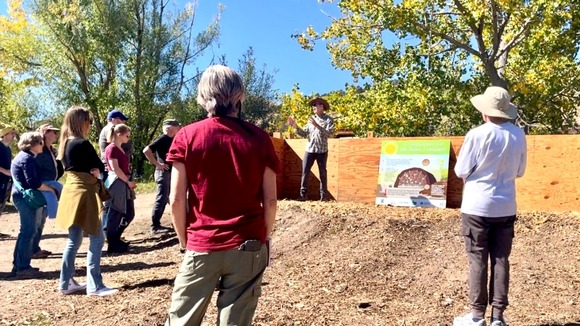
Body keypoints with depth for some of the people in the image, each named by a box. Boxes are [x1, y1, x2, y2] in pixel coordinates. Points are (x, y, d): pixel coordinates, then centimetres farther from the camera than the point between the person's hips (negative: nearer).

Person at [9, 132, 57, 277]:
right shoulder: (27, 158, -15)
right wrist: (50, 189, -13)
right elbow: (33, 182, -23)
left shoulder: (24, 156, 16)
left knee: (26, 231, 15)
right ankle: (22, 267, 1)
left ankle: (19, 264, 22)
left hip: (22, 196, 11)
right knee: (28, 232, -5)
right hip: (26, 197, -11)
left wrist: (46, 187, 12)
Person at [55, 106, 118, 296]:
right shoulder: (82, 144, -17)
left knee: (74, 240, 15)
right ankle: (94, 286, -2)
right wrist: (95, 170, 8)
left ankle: (66, 283, 22)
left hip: (71, 192, 9)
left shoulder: (65, 144, 10)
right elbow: (100, 167, -11)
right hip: (83, 194, -9)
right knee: (97, 239, -4)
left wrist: (92, 171, -1)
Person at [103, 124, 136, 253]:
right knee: (113, 215, -1)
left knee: (129, 214, 13)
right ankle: (112, 245, 8)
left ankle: (115, 239, 26)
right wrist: (128, 181, -13)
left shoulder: (120, 149, 17)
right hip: (116, 184, -10)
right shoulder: (111, 148, -12)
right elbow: (115, 168, -19)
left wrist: (129, 182, 6)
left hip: (123, 185, 10)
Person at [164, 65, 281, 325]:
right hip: (248, 247, 1)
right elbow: (270, 200, -1)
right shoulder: (259, 139, -2)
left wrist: (184, 240, 8)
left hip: (201, 247, 0)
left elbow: (176, 200, -5)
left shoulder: (187, 136, -4)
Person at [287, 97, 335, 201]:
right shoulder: (312, 119, 11)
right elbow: (304, 133, 9)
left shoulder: (329, 120, -3)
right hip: (309, 149, 4)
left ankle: (324, 195, 10)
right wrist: (295, 126, -4)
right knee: (305, 172, 0)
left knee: (322, 173, 3)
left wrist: (317, 125, -23)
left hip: (322, 150, -4)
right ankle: (303, 194, 5)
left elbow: (329, 134, -17)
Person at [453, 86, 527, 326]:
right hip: (505, 207, 4)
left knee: (478, 260, 4)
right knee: (501, 259, 10)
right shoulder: (519, 135, 1)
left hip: (477, 207, -4)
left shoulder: (477, 135, -14)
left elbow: (461, 171, -8)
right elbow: (519, 172, 11)